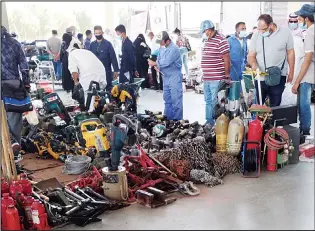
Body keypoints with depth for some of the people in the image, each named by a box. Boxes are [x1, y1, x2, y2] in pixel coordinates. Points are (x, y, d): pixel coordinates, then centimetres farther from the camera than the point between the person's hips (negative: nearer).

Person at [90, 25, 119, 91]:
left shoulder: (107, 44, -5)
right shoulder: (92, 44, 5)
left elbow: (113, 57, -6)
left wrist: (116, 70, -10)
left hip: (106, 71, -3)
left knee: (108, 88, 5)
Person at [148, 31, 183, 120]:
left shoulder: (174, 49, -18)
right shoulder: (162, 48, 9)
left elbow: (166, 62, -23)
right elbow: (159, 59, 14)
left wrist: (154, 63, -10)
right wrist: (157, 66, -9)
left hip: (174, 77, -9)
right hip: (166, 76, 9)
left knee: (176, 99, -6)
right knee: (167, 99, 14)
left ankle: (177, 119, -1)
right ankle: (168, 118, 23)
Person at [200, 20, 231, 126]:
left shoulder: (221, 40, -12)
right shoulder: (207, 41, 14)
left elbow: (227, 59, -14)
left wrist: (227, 76, -13)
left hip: (217, 79, -8)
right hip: (206, 79, 9)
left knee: (215, 102, -4)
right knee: (208, 101, 16)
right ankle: (209, 121, 27)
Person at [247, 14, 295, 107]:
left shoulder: (285, 33, -3)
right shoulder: (256, 36, 2)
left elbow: (290, 53, 4)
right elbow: (251, 56, 3)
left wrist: (291, 72, 4)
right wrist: (253, 64, -20)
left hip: (278, 78, -1)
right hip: (260, 78, 1)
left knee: (275, 106, 8)